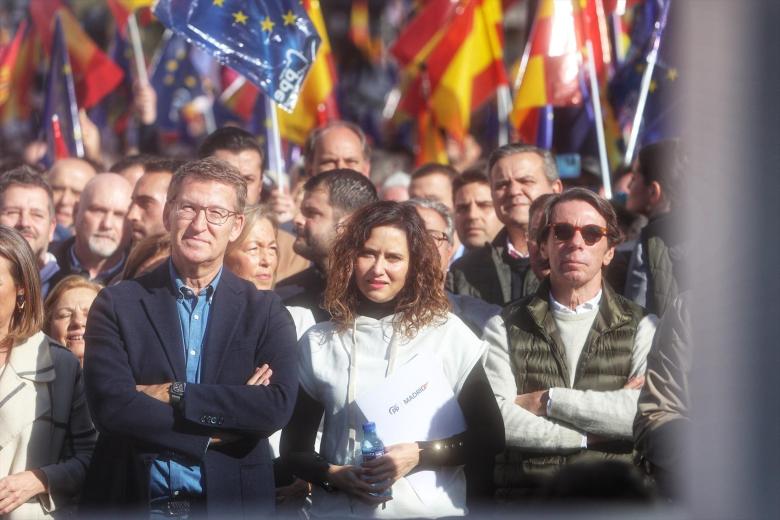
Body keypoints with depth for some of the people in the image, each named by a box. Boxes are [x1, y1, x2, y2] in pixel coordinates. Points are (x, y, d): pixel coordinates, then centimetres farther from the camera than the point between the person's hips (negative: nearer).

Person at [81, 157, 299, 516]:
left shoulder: (265, 312, 1)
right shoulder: (117, 305, -1)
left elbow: (278, 406, -13)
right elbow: (110, 405, -13)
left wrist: (175, 393, -17)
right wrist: (218, 430, -15)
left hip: (232, 502, 1)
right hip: (133, 502, -1)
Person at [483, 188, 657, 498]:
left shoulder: (641, 326, 12)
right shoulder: (505, 326, 13)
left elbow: (651, 413, -5)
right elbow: (495, 418, -2)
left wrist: (548, 400, -4)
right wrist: (591, 435, -4)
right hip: (524, 493, 0)